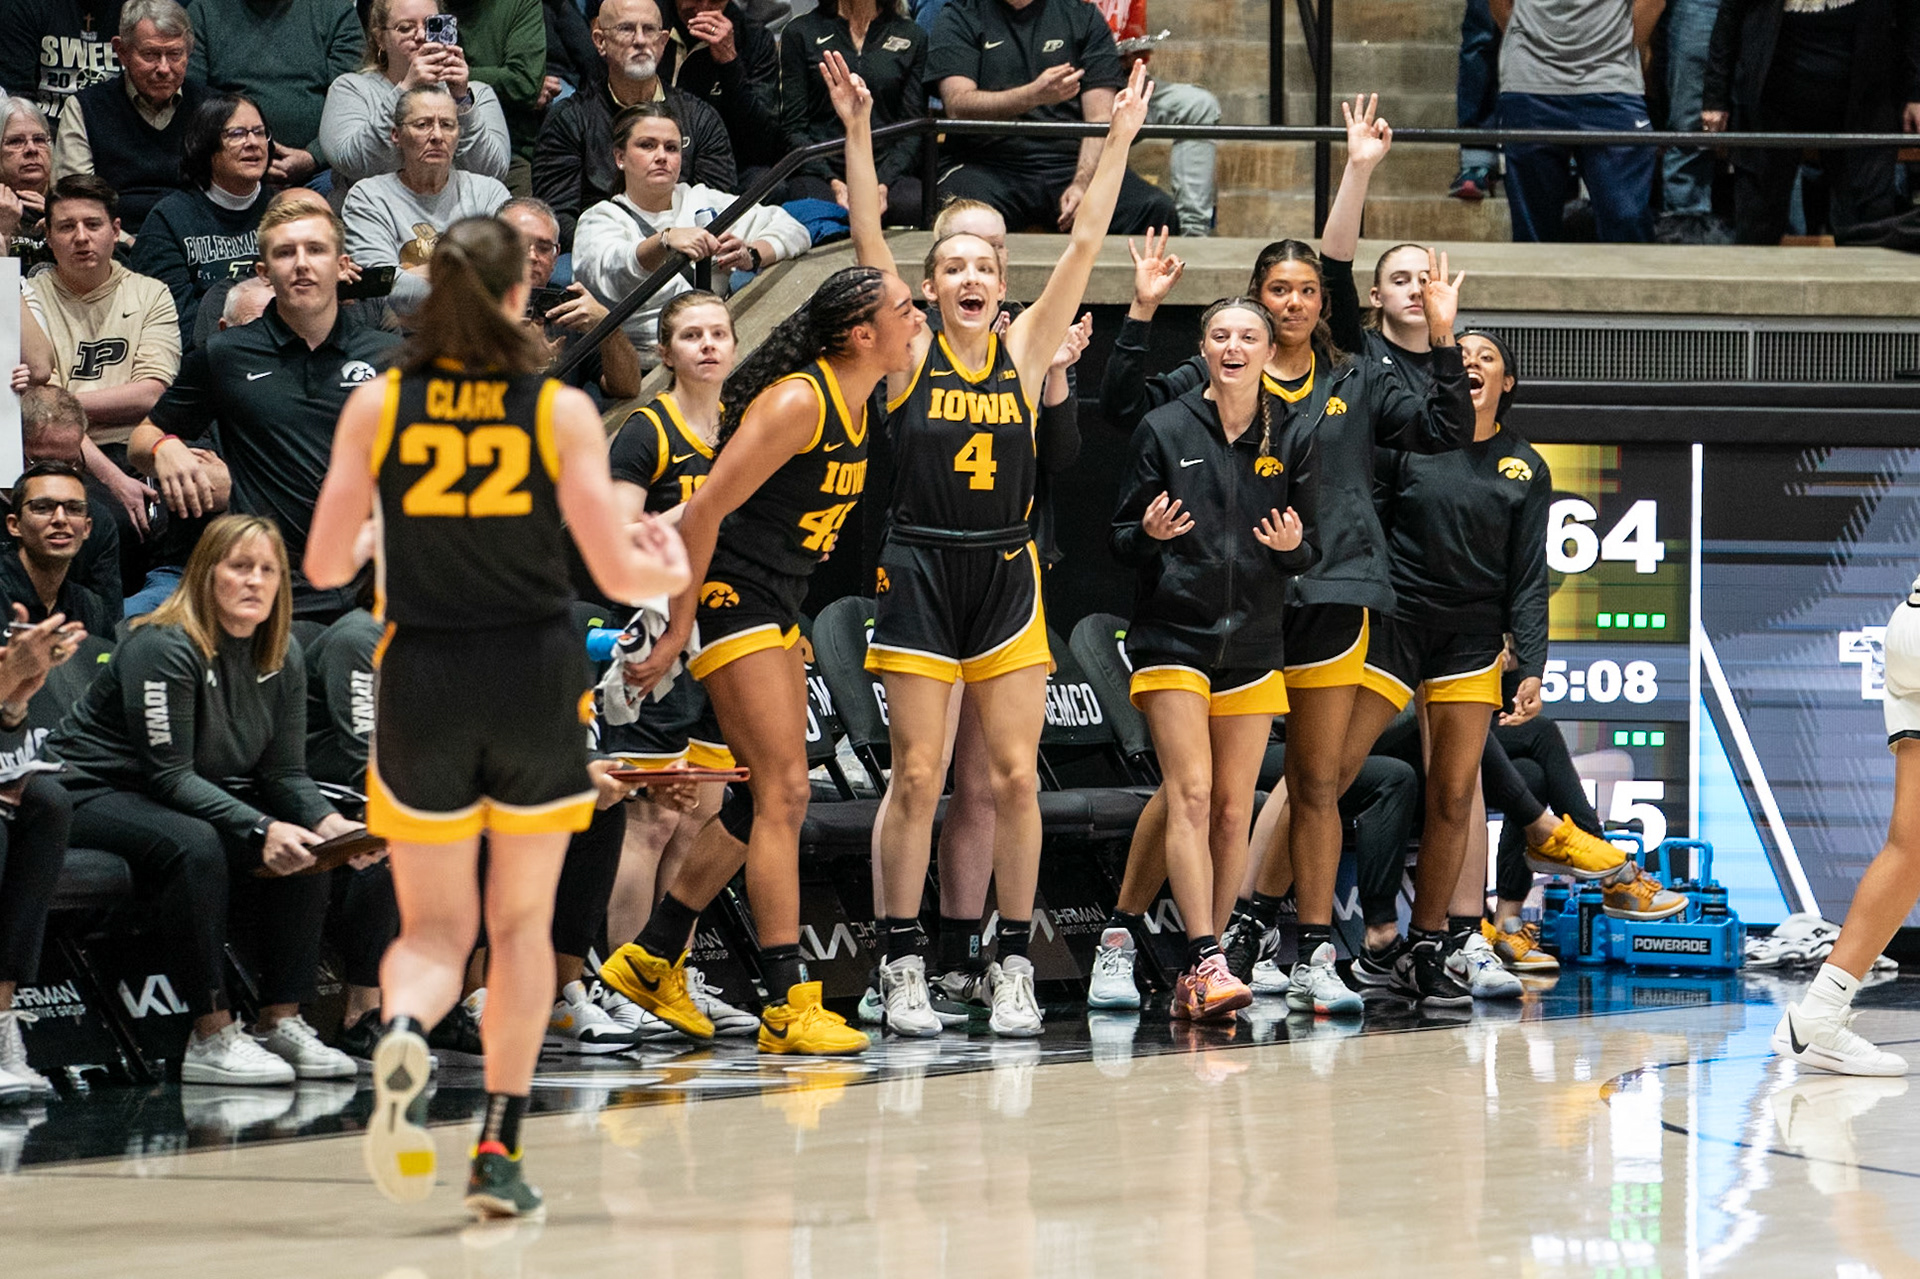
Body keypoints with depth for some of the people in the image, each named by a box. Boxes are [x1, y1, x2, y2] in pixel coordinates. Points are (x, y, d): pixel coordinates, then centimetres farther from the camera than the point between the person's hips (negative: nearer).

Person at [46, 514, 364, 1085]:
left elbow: (285, 772, 1)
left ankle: (283, 1023, -13)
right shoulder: (164, 648, -22)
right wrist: (260, 829, -35)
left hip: (200, 798, 8)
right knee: (193, 845, -37)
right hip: (90, 793, -8)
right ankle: (211, 1038, -34)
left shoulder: (283, 657, 1)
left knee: (303, 848, -15)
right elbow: (170, 775, -26)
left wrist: (329, 824, -21)